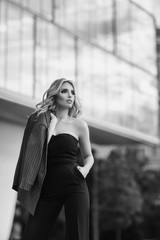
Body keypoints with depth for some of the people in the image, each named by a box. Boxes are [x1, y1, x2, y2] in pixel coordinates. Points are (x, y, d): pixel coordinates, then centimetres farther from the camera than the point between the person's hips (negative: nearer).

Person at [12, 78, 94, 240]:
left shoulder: (79, 124, 8)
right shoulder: (41, 121, 9)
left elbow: (88, 156, 17)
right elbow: (36, 152, 2)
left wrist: (85, 168, -2)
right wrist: (50, 123, -4)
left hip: (74, 186, -1)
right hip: (47, 189, 1)